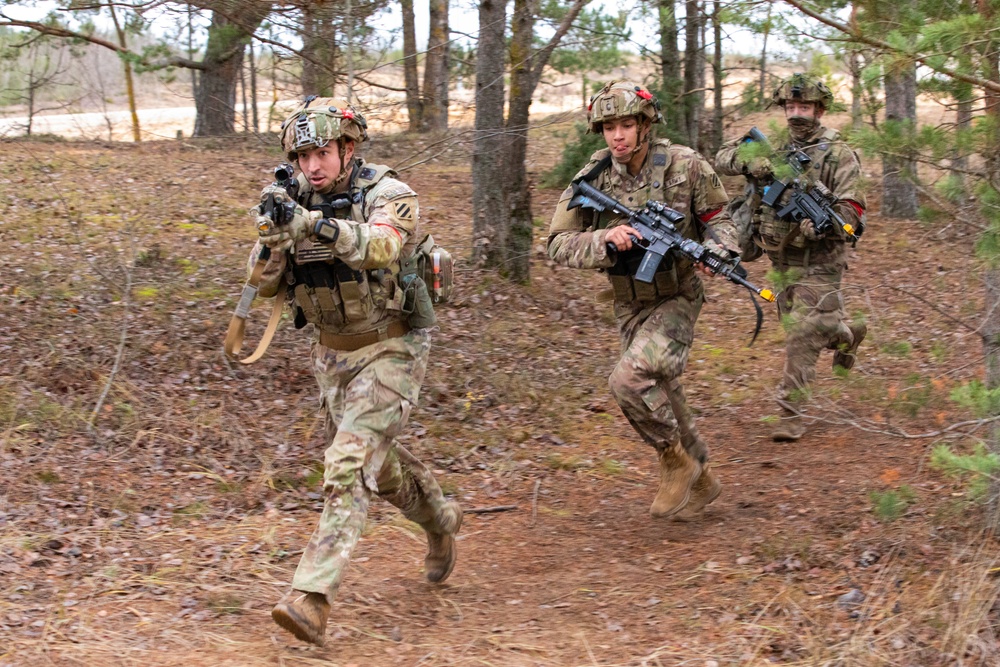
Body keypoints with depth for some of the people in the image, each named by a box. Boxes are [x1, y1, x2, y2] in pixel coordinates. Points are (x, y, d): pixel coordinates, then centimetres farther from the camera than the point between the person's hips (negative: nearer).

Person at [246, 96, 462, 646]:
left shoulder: (388, 196, -18)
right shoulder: (297, 202, -2)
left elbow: (379, 246, -40)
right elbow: (268, 285, -6)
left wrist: (311, 223, -54)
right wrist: (273, 230, -26)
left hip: (388, 352, -7)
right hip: (332, 355, 7)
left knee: (347, 466, -19)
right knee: (375, 460, 22)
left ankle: (311, 597, -23)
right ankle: (440, 521, 49)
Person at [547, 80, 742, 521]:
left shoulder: (684, 166, -12)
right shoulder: (593, 179, -8)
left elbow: (716, 217, 2)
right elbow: (558, 245, -9)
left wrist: (718, 248, -21)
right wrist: (606, 239, -27)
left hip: (676, 299, -4)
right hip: (629, 307, 4)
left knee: (630, 380, -24)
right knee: (662, 400, 14)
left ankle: (677, 460, -2)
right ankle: (700, 481, 36)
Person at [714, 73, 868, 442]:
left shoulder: (837, 155, -11)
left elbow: (852, 210, -17)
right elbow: (723, 157, 2)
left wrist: (821, 223, -35)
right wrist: (749, 161, -20)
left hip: (819, 261, -6)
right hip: (782, 257, 6)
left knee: (802, 335, -12)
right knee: (797, 324, 22)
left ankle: (791, 412, -2)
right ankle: (847, 335, 51)